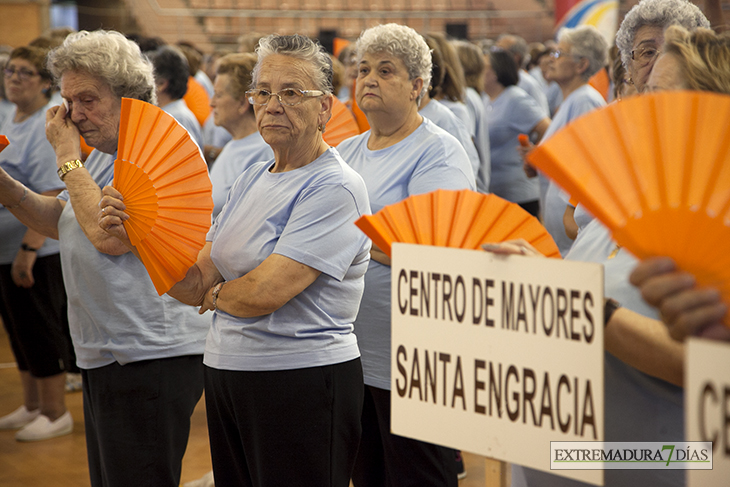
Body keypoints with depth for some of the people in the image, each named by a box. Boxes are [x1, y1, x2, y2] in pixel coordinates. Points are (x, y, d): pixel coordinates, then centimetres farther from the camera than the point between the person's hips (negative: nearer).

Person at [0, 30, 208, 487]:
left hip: (152, 359, -10)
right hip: (104, 355, 10)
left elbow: (109, 236, -25)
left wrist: (67, 156, -15)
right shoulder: (103, 154, 15)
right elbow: (59, 221, 24)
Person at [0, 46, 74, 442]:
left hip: (37, 253, -9)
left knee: (42, 331, 0)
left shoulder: (48, 130, -17)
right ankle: (32, 406, 30)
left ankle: (55, 413, 12)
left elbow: (49, 197, -23)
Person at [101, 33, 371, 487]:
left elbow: (265, 293, -22)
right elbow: (196, 283, 7)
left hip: (303, 382, -8)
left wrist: (216, 295, -1)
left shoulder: (334, 188, -15)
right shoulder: (252, 179, 12)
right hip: (227, 377, 8)